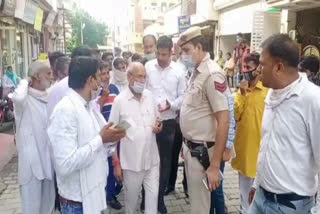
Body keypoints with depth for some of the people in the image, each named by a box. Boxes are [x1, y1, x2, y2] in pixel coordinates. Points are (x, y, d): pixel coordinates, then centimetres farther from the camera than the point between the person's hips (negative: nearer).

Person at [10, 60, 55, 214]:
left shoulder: (48, 98, 8)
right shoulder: (25, 98, -12)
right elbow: (17, 98, -37)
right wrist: (25, 83, -17)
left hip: (47, 159, 6)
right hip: (32, 160, -6)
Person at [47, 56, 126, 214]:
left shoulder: (89, 106, 6)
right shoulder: (65, 110, -21)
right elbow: (65, 165, -29)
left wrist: (110, 139, -7)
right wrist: (101, 139, -22)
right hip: (77, 201, -8)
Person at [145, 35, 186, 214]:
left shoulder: (178, 71, -1)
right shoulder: (148, 67, -2)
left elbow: (183, 97, 1)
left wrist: (171, 105, -18)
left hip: (168, 122, 1)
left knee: (165, 161, 11)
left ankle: (160, 197, 29)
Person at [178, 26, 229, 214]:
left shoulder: (212, 74, -20)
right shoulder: (196, 72, 8)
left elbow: (224, 121, -24)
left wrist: (215, 166, -24)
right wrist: (186, 145, 16)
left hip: (202, 151, -8)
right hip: (191, 147, 8)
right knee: (194, 197, 22)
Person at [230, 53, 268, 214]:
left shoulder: (269, 90, -11)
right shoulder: (242, 89, 7)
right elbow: (235, 115, 0)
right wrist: (242, 94, -9)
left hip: (259, 146, -6)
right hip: (243, 145, 6)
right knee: (244, 187, 20)